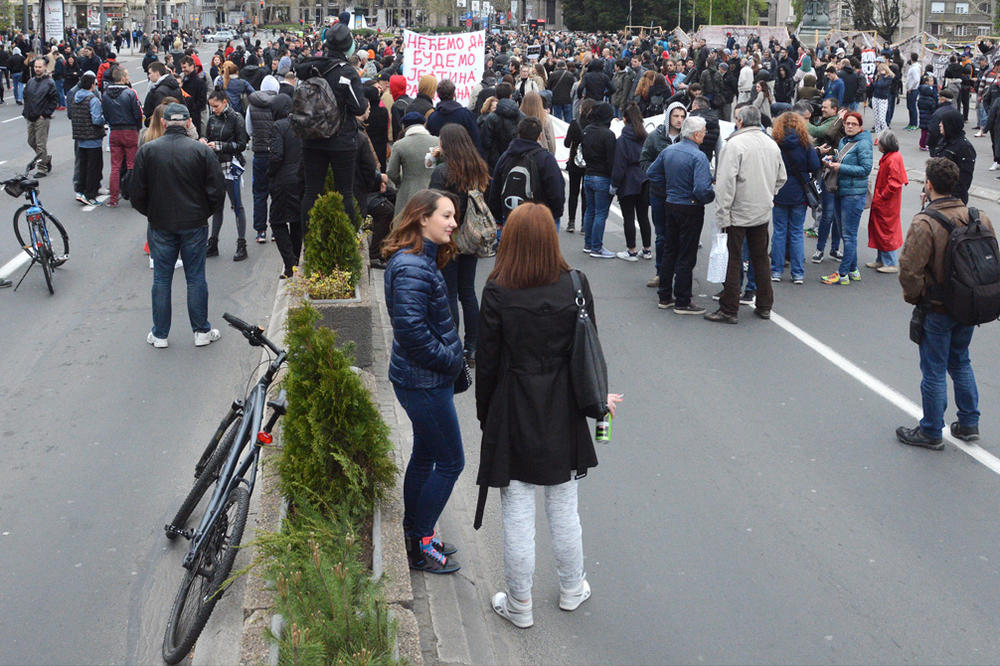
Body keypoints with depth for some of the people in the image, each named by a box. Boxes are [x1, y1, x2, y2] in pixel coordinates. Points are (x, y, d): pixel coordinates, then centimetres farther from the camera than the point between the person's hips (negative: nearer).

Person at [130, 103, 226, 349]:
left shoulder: (147, 151, -5)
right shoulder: (202, 151, -8)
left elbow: (136, 193, -2)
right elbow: (217, 192, -6)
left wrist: (151, 213, 15)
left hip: (160, 226, 1)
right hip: (194, 226, -1)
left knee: (161, 278, 10)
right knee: (196, 278, 8)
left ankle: (159, 334, 16)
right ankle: (202, 331, 15)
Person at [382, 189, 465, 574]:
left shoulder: (422, 261, 9)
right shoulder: (411, 269, -24)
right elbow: (412, 332, -29)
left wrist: (452, 355, 8)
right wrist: (450, 359, -17)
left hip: (421, 378, 10)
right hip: (425, 382, -10)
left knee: (425, 455, 20)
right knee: (450, 462, 1)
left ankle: (412, 536, 34)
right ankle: (419, 546, 13)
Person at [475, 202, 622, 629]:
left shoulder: (497, 292, -14)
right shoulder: (575, 285, -8)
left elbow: (487, 362, -8)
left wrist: (485, 415, 5)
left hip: (512, 417, -3)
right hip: (562, 418, 3)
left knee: (517, 514, 8)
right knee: (564, 509, 18)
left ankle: (519, 605, 21)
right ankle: (572, 591, 34)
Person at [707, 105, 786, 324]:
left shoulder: (735, 144, -15)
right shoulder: (771, 144, 7)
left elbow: (726, 182, -19)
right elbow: (781, 178, 17)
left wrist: (723, 215, -16)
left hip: (739, 212, -6)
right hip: (763, 213, 6)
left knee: (734, 260, -1)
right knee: (760, 259, 14)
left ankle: (729, 310, 2)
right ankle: (764, 306, 21)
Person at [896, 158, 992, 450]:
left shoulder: (924, 223, -22)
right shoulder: (980, 218, -2)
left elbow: (910, 270, -24)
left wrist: (914, 297, -5)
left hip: (937, 311, -6)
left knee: (934, 371, 6)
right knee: (961, 363, 23)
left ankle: (931, 433, 18)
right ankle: (969, 423, 30)